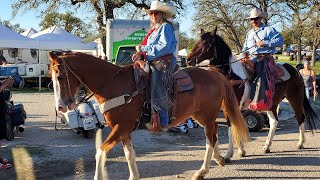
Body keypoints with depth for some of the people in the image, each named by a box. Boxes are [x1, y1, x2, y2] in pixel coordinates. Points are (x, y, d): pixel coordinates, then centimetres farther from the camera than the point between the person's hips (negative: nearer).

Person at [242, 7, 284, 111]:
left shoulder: (269, 30, 4)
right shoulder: (249, 33, 23)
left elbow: (280, 41, -7)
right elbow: (246, 47, 26)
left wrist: (264, 43, -15)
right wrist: (245, 53, 2)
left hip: (265, 58, -6)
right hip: (251, 58, 6)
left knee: (261, 76, -26)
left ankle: (261, 104, -30)